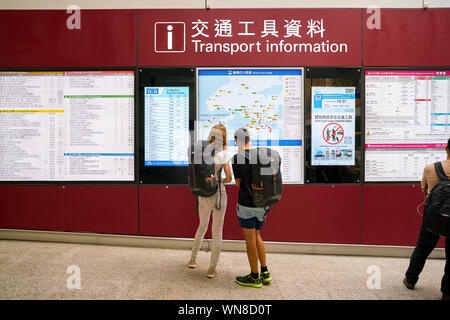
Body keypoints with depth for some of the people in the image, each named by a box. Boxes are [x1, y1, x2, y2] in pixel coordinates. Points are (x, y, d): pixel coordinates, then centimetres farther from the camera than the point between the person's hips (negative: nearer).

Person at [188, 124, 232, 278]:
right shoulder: (223, 154, -11)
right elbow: (228, 178, -13)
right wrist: (221, 181, 7)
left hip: (203, 195, 4)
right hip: (218, 194, -3)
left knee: (202, 226, 25)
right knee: (217, 231, 8)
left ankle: (193, 259, 36)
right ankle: (212, 269, 14)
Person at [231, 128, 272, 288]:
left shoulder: (237, 158, -11)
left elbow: (238, 183, -5)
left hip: (246, 205, -6)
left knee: (250, 241, 5)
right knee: (257, 237, 21)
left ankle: (254, 278, 16)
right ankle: (265, 272, 24)